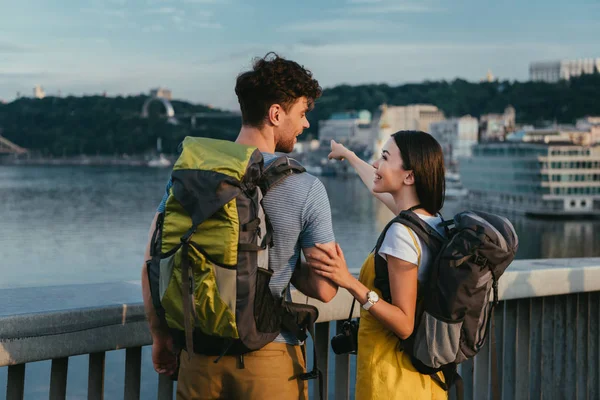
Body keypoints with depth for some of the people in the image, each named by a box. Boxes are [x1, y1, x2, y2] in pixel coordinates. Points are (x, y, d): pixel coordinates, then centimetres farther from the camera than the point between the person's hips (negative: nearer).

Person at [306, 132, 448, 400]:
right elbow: (379, 188, 23)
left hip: (393, 378, -8)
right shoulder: (434, 221, 2)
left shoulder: (402, 233, -24)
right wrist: (349, 155, 38)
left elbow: (404, 324, -24)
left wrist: (351, 283, -31)